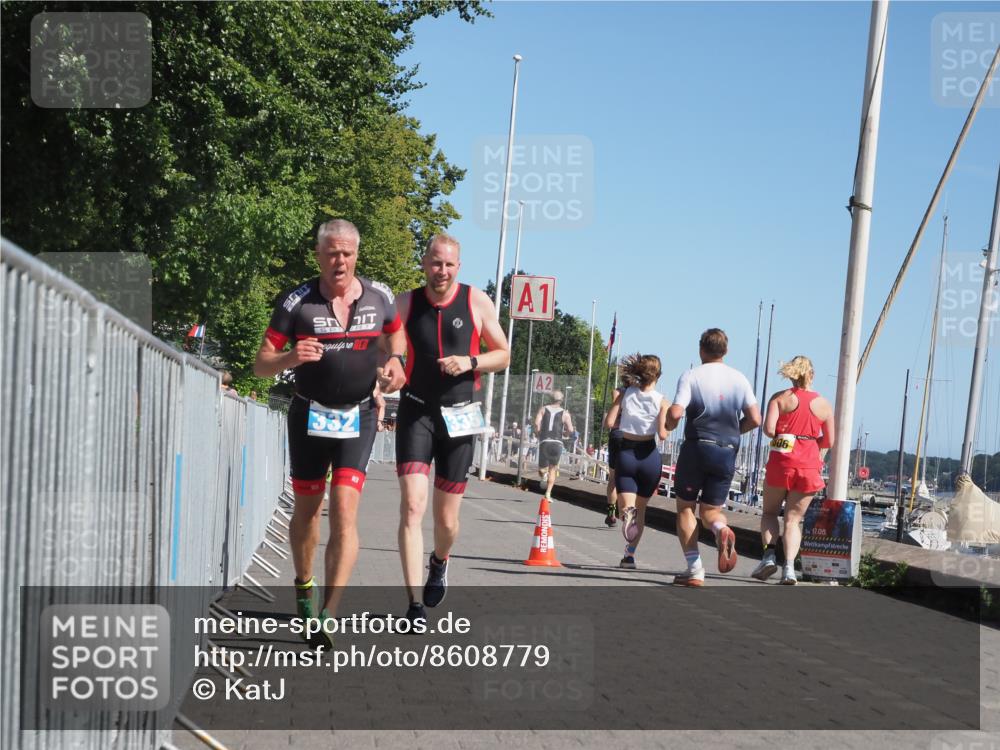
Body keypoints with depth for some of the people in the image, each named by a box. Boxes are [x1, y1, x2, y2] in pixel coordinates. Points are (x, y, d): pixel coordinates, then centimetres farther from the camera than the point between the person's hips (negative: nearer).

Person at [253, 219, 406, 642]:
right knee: (306, 508, 13)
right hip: (310, 414, 0)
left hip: (358, 416, 0)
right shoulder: (297, 302, -9)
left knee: (344, 509, -14)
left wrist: (395, 362, -1)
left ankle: (328, 614, -17)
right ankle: (303, 585, 39)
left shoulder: (379, 297, -2)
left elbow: (396, 334, 20)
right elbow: (261, 365, -7)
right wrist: (292, 357, -28)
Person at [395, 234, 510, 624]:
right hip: (415, 413, 0)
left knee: (446, 518, 8)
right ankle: (415, 605, -15)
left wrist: (469, 362, -13)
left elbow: (503, 354, 6)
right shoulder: (405, 303, 0)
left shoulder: (477, 302, -1)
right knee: (412, 506, -16)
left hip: (459, 416, 1)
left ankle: (439, 563, 44)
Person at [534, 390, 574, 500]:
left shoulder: (543, 409, 9)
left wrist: (538, 434, 9)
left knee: (542, 469, 13)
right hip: (557, 443, 0)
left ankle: (543, 475, -22)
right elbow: (570, 430, -3)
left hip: (544, 441, 0)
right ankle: (548, 493, 0)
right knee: (553, 469, 11)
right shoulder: (565, 413, 5)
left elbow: (537, 423, -6)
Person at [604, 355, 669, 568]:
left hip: (626, 453, 0)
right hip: (648, 455, 0)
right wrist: (667, 430, 8)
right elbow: (662, 434, -14)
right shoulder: (661, 400, -6)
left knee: (627, 506, 0)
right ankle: (630, 555, 15)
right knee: (641, 509, 16)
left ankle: (627, 512, -37)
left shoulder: (626, 394, 0)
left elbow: (609, 423, -5)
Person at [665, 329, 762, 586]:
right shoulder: (739, 379, 6)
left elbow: (675, 413, -16)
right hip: (727, 452, 3)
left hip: (696, 448, -3)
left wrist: (668, 424, 6)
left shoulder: (691, 376, -5)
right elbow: (754, 419, 2)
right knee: (710, 510, 14)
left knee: (685, 507, 10)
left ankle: (694, 570, 1)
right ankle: (722, 530, -22)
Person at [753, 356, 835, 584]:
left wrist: (781, 435, 9)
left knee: (770, 512, 17)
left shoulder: (780, 398, -1)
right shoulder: (824, 404, 5)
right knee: (793, 519, 7)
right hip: (808, 465, 1)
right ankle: (789, 567, -7)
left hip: (781, 461, -1)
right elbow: (829, 442, 7)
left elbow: (769, 429, -13)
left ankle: (769, 555, -2)